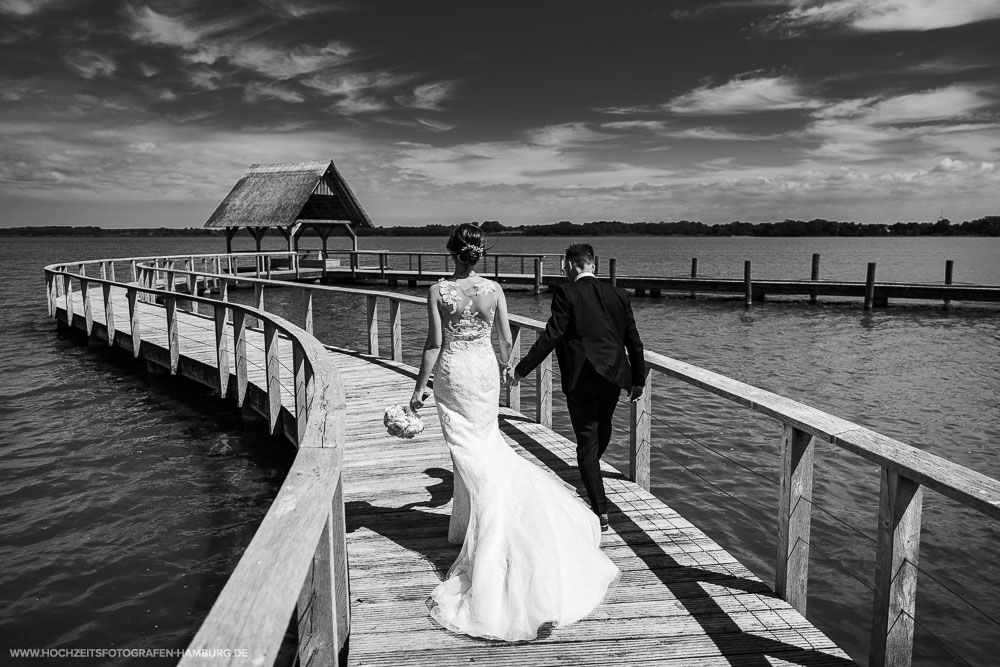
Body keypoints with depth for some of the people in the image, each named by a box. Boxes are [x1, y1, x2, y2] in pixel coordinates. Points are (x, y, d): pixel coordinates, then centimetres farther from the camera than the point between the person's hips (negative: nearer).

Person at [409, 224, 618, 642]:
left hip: (452, 372, -3)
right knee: (484, 440, 17)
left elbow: (434, 343, -12)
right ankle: (464, 526, 29)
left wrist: (420, 386, -4)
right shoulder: (494, 289, -2)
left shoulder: (438, 290, -10)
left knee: (467, 447, 4)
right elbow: (505, 338, 5)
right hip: (485, 370, 3)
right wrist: (506, 364, 26)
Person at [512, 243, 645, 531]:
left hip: (581, 378, -5)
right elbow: (633, 340, 9)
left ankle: (601, 513, 3)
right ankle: (590, 474, 50)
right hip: (613, 376, 5)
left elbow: (551, 335, -16)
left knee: (586, 441, 3)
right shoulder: (618, 294, 7)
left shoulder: (566, 293, -8)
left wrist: (523, 368, -11)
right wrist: (638, 379, 17)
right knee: (602, 430, 26)